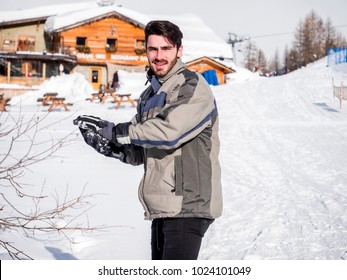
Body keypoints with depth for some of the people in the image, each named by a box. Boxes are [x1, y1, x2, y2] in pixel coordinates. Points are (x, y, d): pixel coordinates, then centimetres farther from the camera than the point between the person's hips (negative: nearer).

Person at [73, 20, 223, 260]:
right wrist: (113, 147, -4)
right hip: (161, 206, 9)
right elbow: (141, 153, 17)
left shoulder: (193, 87, -8)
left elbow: (169, 130, -24)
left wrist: (116, 131, -17)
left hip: (189, 205, -9)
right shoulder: (149, 96, 17)